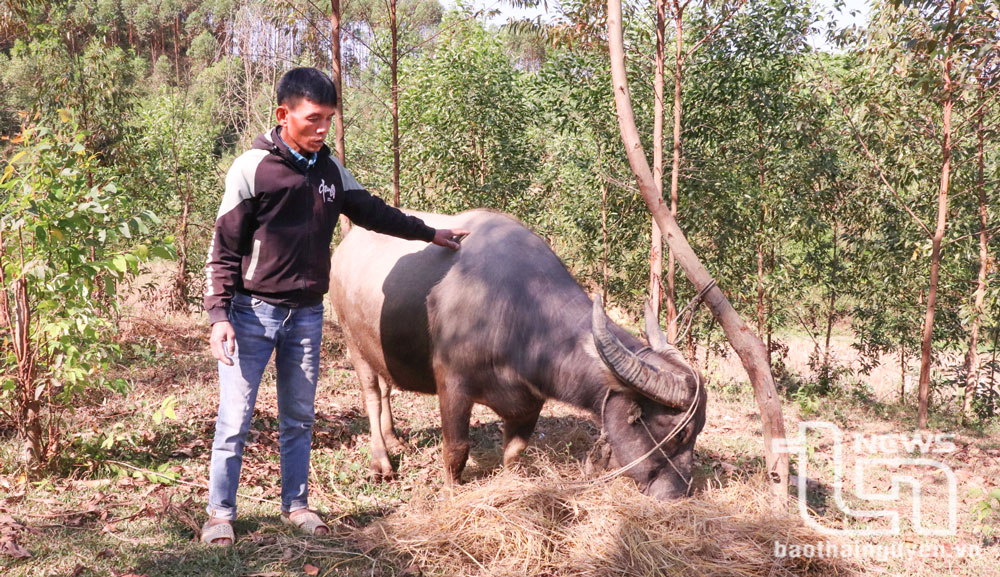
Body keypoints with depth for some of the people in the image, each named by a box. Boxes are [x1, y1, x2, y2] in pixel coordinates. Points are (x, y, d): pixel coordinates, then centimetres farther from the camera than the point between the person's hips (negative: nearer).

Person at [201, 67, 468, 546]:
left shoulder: (331, 170, 7)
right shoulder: (252, 168, -8)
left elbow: (373, 212, 21)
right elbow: (224, 249, -8)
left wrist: (429, 233, 28)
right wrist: (219, 314, -15)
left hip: (307, 314, 5)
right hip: (252, 312, -5)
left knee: (299, 417, 13)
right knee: (235, 419, 0)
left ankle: (296, 505, 26)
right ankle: (220, 514, 13)